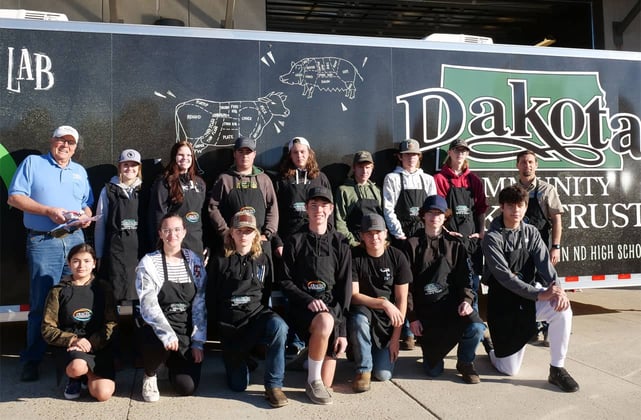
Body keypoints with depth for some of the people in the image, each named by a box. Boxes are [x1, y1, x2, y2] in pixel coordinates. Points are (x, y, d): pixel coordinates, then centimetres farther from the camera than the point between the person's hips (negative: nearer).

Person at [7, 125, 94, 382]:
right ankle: (32, 359, 9)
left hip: (75, 240, 4)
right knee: (41, 303, -2)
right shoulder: (32, 163, 4)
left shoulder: (80, 171, 18)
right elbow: (14, 197, -5)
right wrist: (48, 211, -15)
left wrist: (87, 216, -4)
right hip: (42, 242, -4)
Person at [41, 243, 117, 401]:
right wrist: (72, 340, -15)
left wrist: (91, 343, -16)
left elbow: (111, 323, 0)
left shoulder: (103, 288, 7)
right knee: (77, 367, -37)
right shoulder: (58, 291, 6)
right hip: (68, 346, -1)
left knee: (103, 394, -19)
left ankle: (87, 375, 15)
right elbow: (48, 329, 1)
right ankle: (75, 378, 3)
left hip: (98, 346, 1)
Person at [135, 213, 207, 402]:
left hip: (186, 329, 3)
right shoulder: (148, 262, -6)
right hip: (157, 327, -2)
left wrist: (198, 342, -6)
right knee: (160, 342, -38)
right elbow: (148, 305, -17)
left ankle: (173, 362, 27)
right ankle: (149, 375, -1)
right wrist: (167, 334, -31)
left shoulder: (195, 261, 2)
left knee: (187, 386, -11)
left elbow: (200, 305, 1)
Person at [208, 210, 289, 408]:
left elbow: (268, 293, 11)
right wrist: (220, 323, 1)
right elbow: (211, 296, 7)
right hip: (230, 322, 0)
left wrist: (265, 315, -1)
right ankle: (238, 358, 35)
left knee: (278, 326, -37)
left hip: (257, 314, 0)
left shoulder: (263, 260, 9)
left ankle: (274, 386, -23)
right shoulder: (220, 261, 5)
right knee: (238, 385, -1)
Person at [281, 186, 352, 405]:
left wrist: (342, 329, -4)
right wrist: (308, 300, -18)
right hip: (303, 305, -1)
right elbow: (286, 282, 0)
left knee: (326, 384, -8)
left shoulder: (340, 244, 8)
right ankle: (313, 379, -16)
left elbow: (345, 287, 4)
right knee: (325, 322, -39)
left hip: (332, 305, 2)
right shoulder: (295, 241, 4)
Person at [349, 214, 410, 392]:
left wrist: (396, 337, -8)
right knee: (359, 318, -39)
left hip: (388, 318, 1)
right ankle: (363, 369, -17)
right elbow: (353, 295, -14)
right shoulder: (354, 257, -10)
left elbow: (401, 299, -5)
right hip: (363, 310, 0)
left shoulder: (397, 257, -6)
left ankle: (381, 352, 21)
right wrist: (384, 303, -26)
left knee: (384, 374, -14)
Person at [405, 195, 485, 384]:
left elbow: (465, 277, 5)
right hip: (424, 308, -1)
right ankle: (431, 347, 29)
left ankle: (465, 362, 1)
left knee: (476, 327, -31)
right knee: (433, 370, -8)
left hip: (451, 301, 2)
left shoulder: (455, 245, 13)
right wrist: (412, 317, -4)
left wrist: (466, 299, -15)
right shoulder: (413, 244, 6)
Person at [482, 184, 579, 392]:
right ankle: (492, 346, 32)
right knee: (510, 370, -3)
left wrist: (557, 288, -28)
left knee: (562, 310, -29)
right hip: (504, 303, -4)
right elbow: (504, 276, -21)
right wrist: (540, 295, -29)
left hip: (531, 295, 4)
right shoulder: (492, 238, -13)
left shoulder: (531, 232, 3)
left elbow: (544, 264, -8)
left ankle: (557, 370, -11)